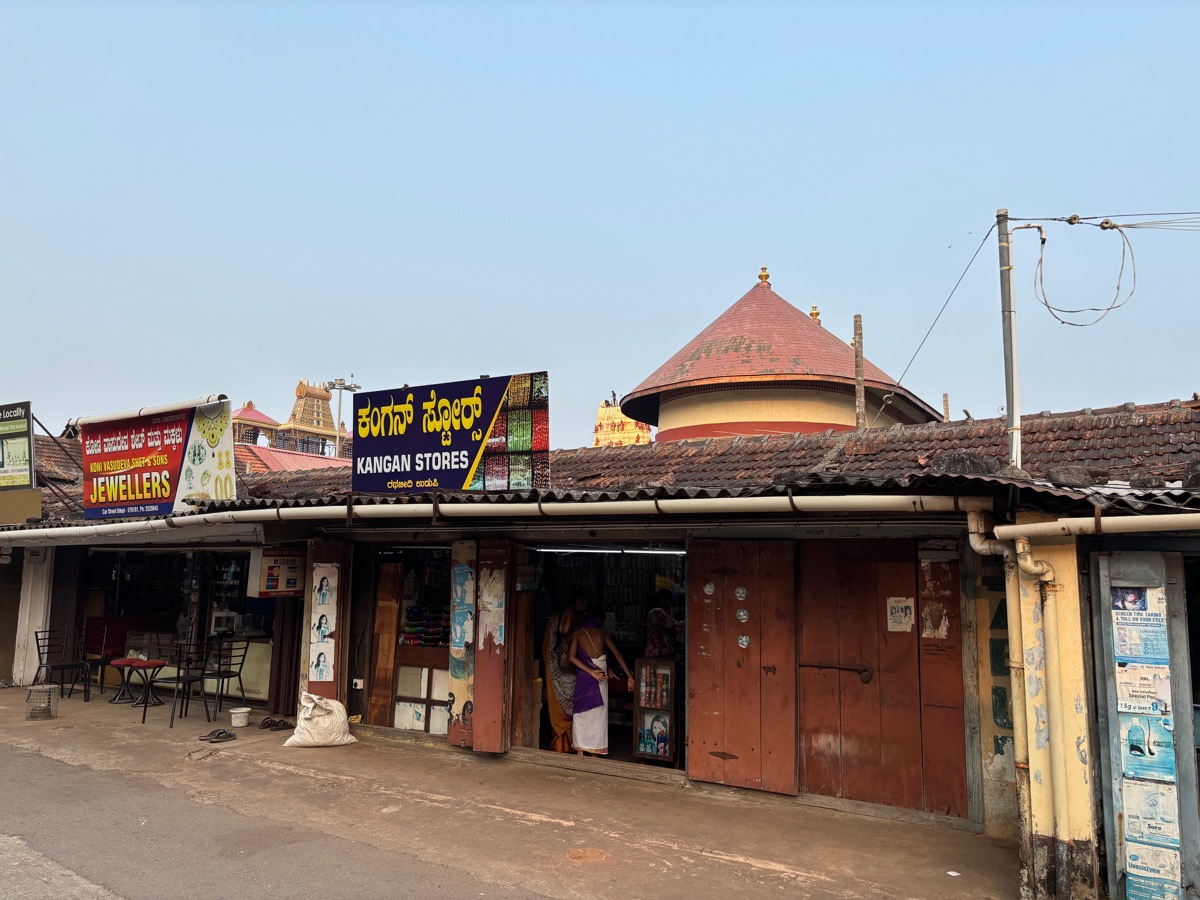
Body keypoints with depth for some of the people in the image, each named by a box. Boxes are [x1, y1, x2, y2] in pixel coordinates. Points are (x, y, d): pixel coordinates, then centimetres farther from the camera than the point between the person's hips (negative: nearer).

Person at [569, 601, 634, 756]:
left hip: (583, 675, 0)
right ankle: (595, 750, 13)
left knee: (581, 713, 8)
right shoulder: (602, 632, 6)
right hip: (600, 676, 0)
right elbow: (617, 654, 4)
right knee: (598, 714, 9)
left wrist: (590, 672, -11)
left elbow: (572, 657, -8)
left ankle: (580, 751, 7)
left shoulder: (577, 632, 5)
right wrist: (629, 676, 6)